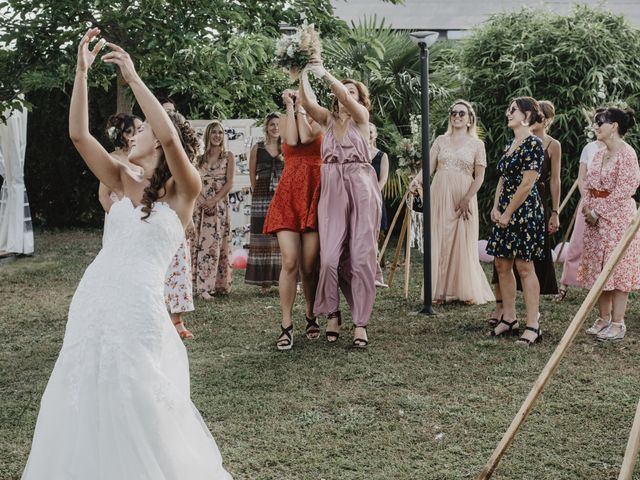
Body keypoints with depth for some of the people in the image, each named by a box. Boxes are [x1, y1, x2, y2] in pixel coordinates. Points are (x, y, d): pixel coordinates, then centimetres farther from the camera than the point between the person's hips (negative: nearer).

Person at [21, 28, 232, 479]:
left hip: (137, 306, -5)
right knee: (87, 404, 13)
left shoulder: (183, 191, -4)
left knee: (137, 411, 3)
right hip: (93, 299, 6)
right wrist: (82, 72, -1)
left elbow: (170, 136, -23)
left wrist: (133, 77, -19)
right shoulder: (126, 184, 11)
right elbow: (78, 134, 5)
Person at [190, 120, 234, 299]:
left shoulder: (228, 156, 4)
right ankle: (202, 285, 0)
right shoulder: (200, 158, 13)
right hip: (201, 205, 3)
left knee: (214, 243, -5)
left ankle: (211, 285, -4)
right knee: (200, 243, -1)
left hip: (219, 205, -3)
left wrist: (214, 200, -15)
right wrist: (202, 199, -12)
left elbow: (229, 183, -5)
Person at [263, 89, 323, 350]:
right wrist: (291, 107, 2)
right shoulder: (284, 120, 15)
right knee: (290, 261, -11)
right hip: (288, 194, 1)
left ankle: (310, 316, 20)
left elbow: (306, 137, -12)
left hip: (314, 194, -1)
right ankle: (286, 325, -6)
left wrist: (300, 107, 0)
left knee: (309, 265, 0)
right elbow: (292, 140, -7)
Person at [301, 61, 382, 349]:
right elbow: (307, 103, -6)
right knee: (330, 257, -6)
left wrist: (325, 74, -16)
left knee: (361, 257, -3)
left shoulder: (361, 116, 6)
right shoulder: (328, 118, 13)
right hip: (332, 190, 2)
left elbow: (347, 101, -14)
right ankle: (332, 313, 14)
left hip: (361, 188, -2)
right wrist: (304, 75, -14)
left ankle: (360, 323, 1)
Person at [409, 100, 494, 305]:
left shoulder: (477, 144, 5)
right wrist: (416, 180, -17)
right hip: (440, 195, 2)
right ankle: (441, 291, 5)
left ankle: (468, 292, 9)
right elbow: (429, 167, 3)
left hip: (463, 198, -2)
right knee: (439, 242, 0)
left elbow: (479, 176, 0)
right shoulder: (441, 141, 11)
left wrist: (467, 198, -13)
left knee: (463, 243, -1)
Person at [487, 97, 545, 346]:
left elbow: (526, 184, -16)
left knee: (524, 266, -7)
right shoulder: (511, 144, 15)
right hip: (505, 212, 9)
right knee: (502, 264, 9)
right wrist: (495, 208, 4)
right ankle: (509, 319, 19)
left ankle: (533, 326, -2)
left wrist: (508, 213, -13)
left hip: (524, 211, -9)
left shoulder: (533, 144, -12)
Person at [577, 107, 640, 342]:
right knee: (597, 269, 10)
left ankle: (618, 323, 3)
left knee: (617, 268, -3)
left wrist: (599, 211, -16)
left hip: (617, 217, -8)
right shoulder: (599, 154, 13)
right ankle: (604, 318, 20)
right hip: (596, 218, 8)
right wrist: (588, 209, 0)